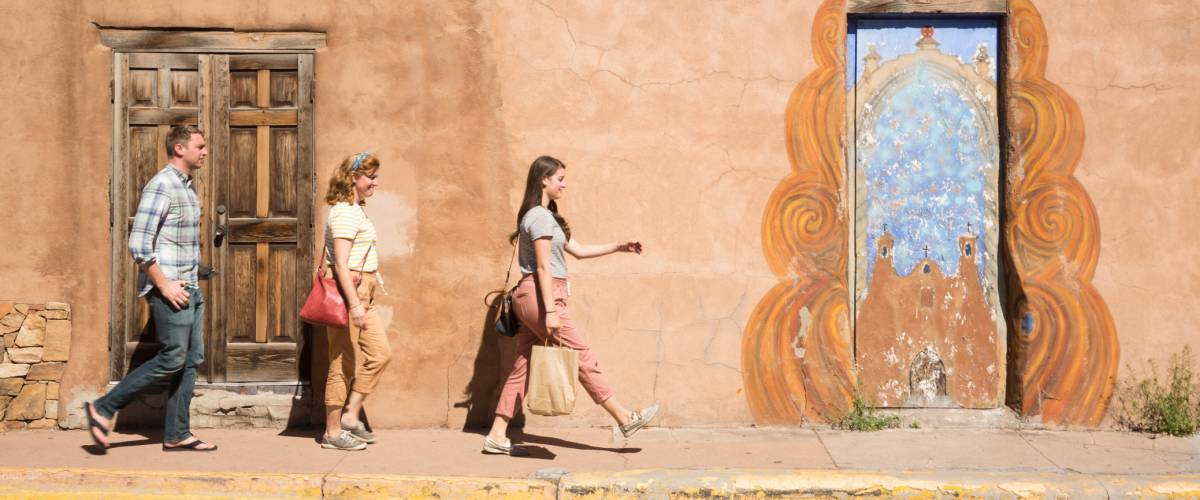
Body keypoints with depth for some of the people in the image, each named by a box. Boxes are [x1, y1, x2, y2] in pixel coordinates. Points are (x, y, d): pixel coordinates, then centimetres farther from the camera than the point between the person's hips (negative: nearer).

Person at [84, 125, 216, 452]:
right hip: (169, 289, -9)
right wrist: (164, 285, -19)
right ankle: (104, 409, 4)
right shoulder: (162, 185, -13)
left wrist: (192, 283, 16)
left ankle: (176, 435, 13)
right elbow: (139, 244, -19)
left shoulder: (187, 186, 16)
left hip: (189, 288, 9)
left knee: (191, 360, 8)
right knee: (172, 358, -8)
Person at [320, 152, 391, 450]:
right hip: (348, 292, -10)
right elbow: (341, 263, -22)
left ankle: (350, 416, 16)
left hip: (362, 292, 10)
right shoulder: (345, 212, -16)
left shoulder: (354, 209, 16)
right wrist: (355, 304, -25)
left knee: (380, 353, 9)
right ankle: (333, 433, 7)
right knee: (345, 362, -3)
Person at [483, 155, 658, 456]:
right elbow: (543, 267, -16)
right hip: (539, 295, -10)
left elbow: (578, 250, 21)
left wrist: (619, 247, 17)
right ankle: (625, 419, 3)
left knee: (523, 366, 8)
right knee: (582, 356, -4)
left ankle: (497, 436, 8)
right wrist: (551, 311, -19)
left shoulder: (547, 216, 22)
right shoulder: (541, 216, -11)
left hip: (527, 297, 10)